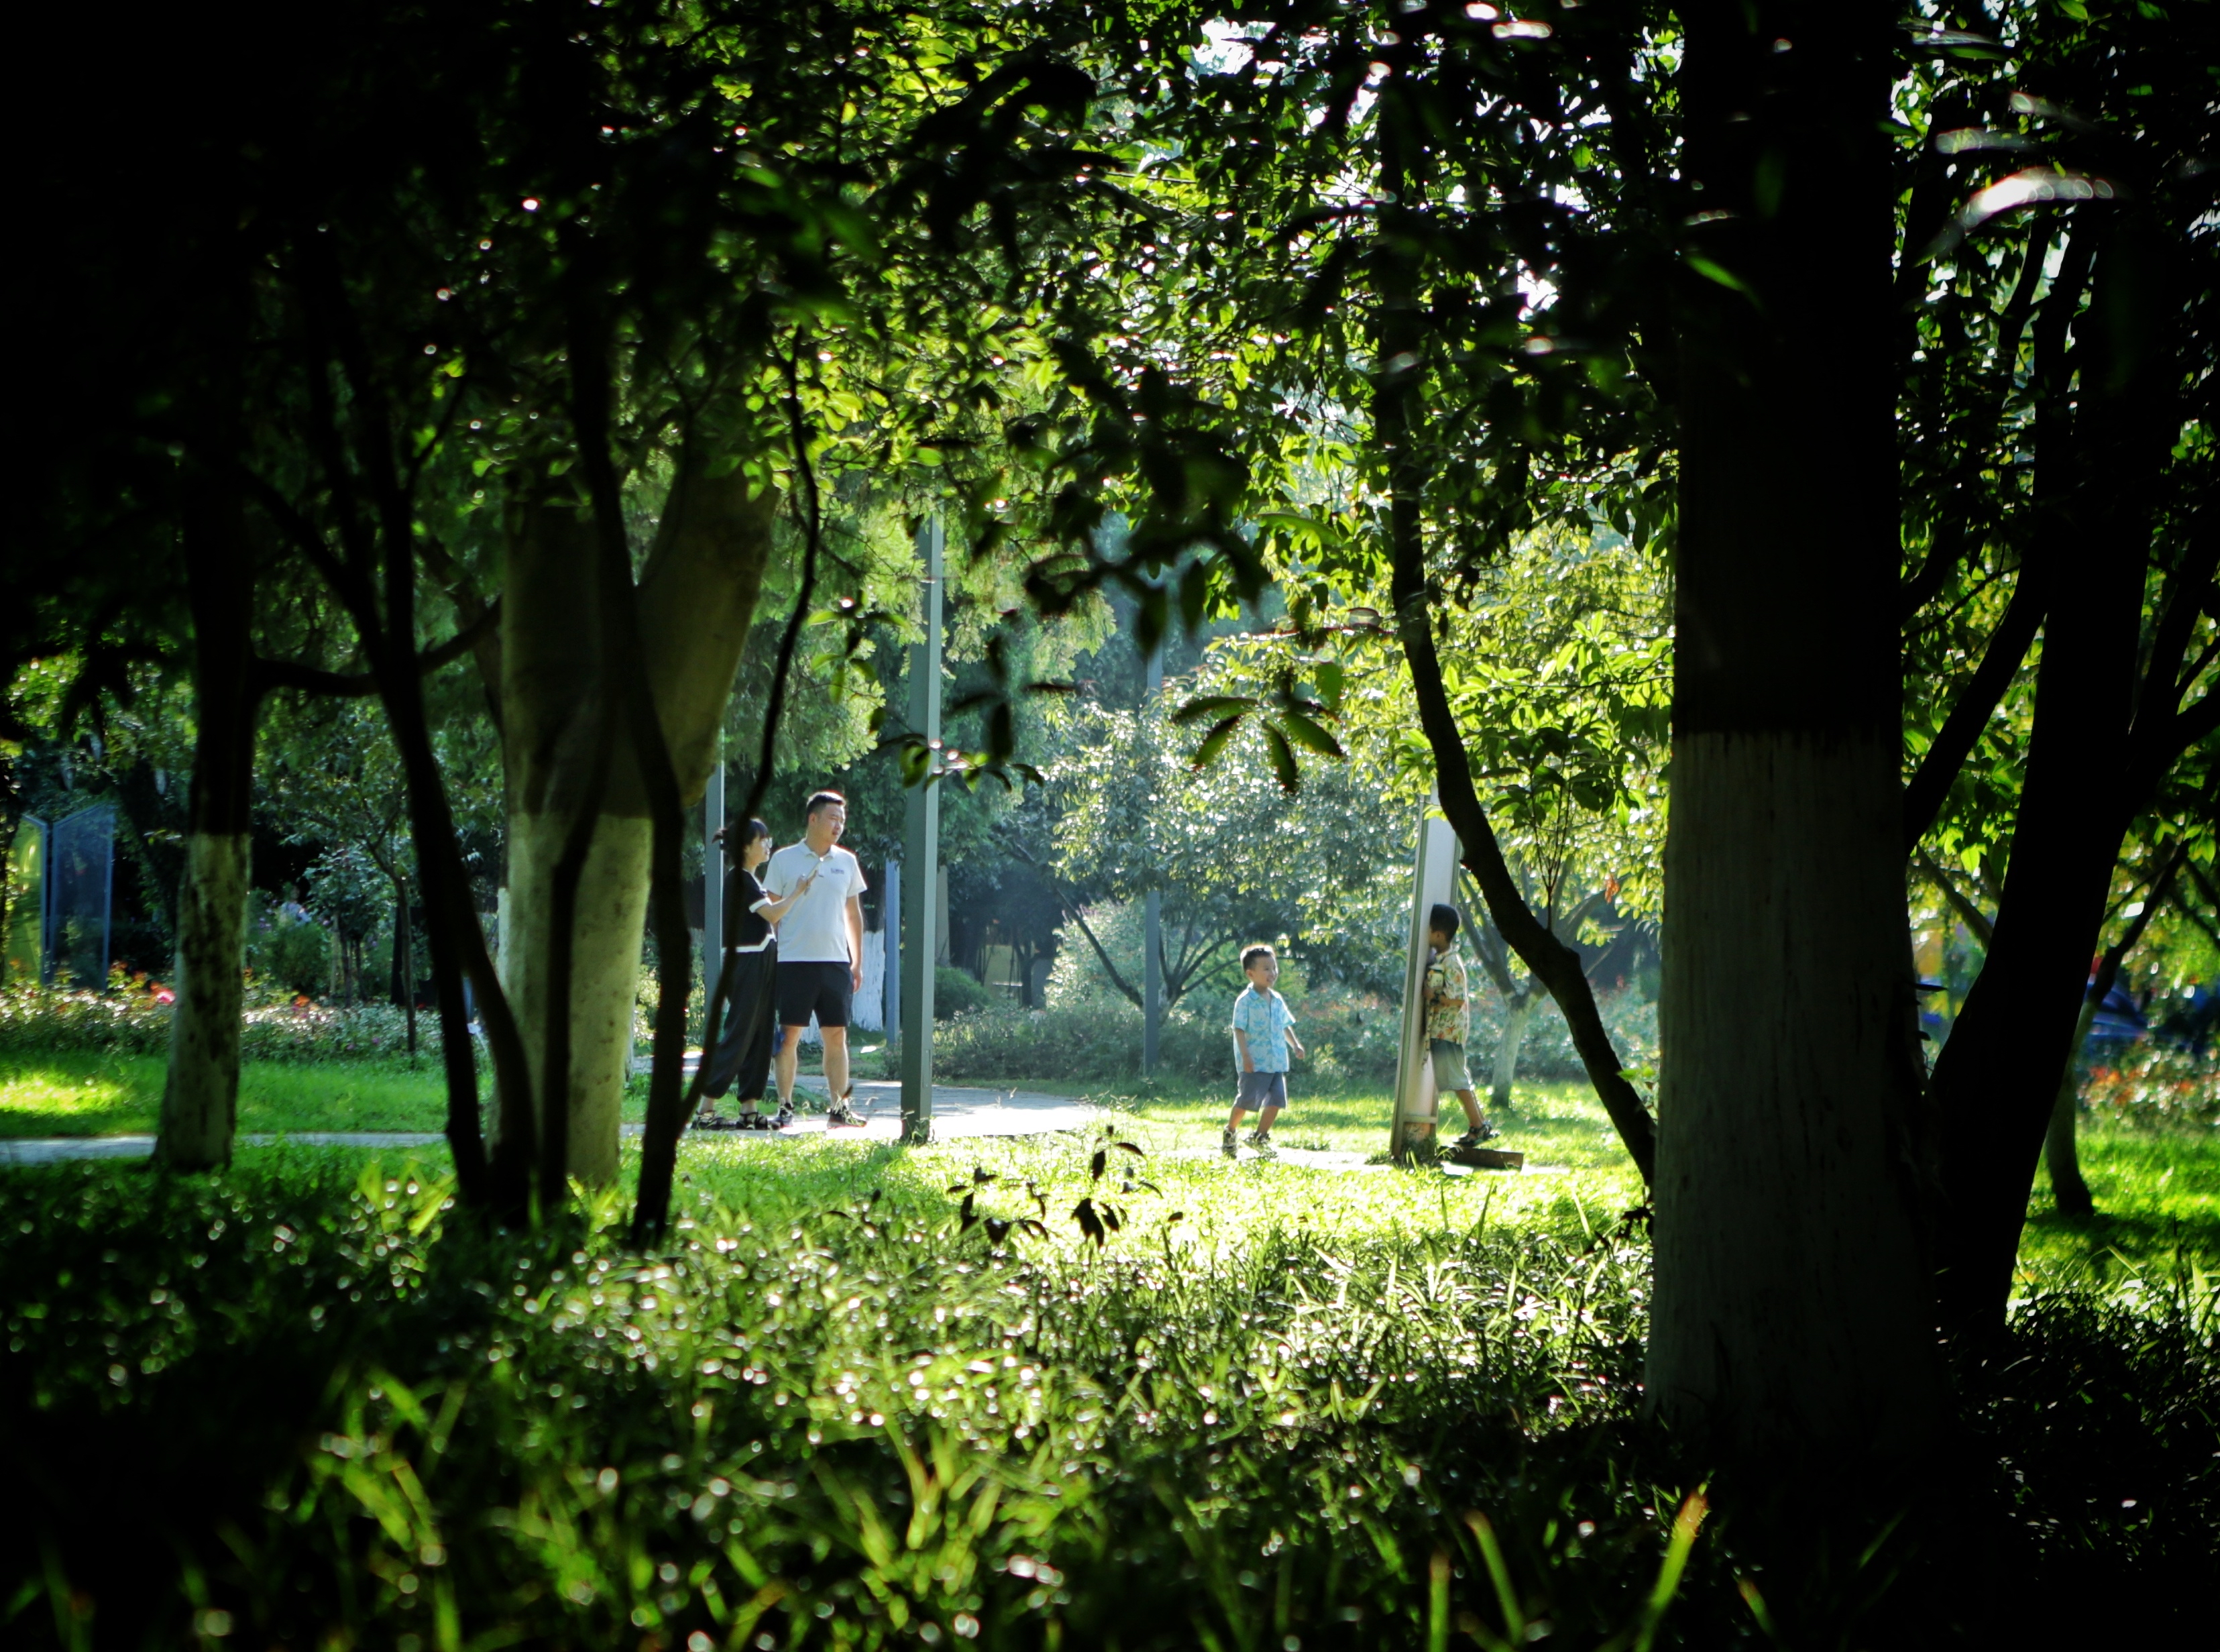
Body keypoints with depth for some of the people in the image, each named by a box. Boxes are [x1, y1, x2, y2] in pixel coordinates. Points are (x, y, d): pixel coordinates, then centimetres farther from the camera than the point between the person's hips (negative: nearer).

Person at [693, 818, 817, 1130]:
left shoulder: (752, 880, 19)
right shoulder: (738, 878, -11)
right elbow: (772, 914, -17)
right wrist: (799, 892, -10)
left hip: (763, 963, 10)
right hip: (745, 962, -10)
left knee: (760, 1037, 7)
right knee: (738, 1036, -10)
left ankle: (749, 1110, 8)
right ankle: (705, 1111, -9)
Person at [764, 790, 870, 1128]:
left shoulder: (846, 862, 12)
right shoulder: (784, 860, 1)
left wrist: (857, 962, 13)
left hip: (836, 961, 3)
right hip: (794, 961, -3)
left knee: (836, 1036, 3)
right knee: (789, 1036, -2)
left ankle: (839, 1107, 7)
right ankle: (785, 1106, 5)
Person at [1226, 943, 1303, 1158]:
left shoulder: (1277, 1001, 14)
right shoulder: (1245, 1001, -9)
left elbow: (1285, 1025, 24)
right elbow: (1239, 1029, -13)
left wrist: (1295, 1044, 11)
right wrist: (1245, 1056, -20)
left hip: (1277, 1062, 7)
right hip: (1254, 1063, -7)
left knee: (1276, 1100, 0)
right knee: (1247, 1099, -5)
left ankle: (1260, 1137, 13)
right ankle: (1230, 1132, 16)